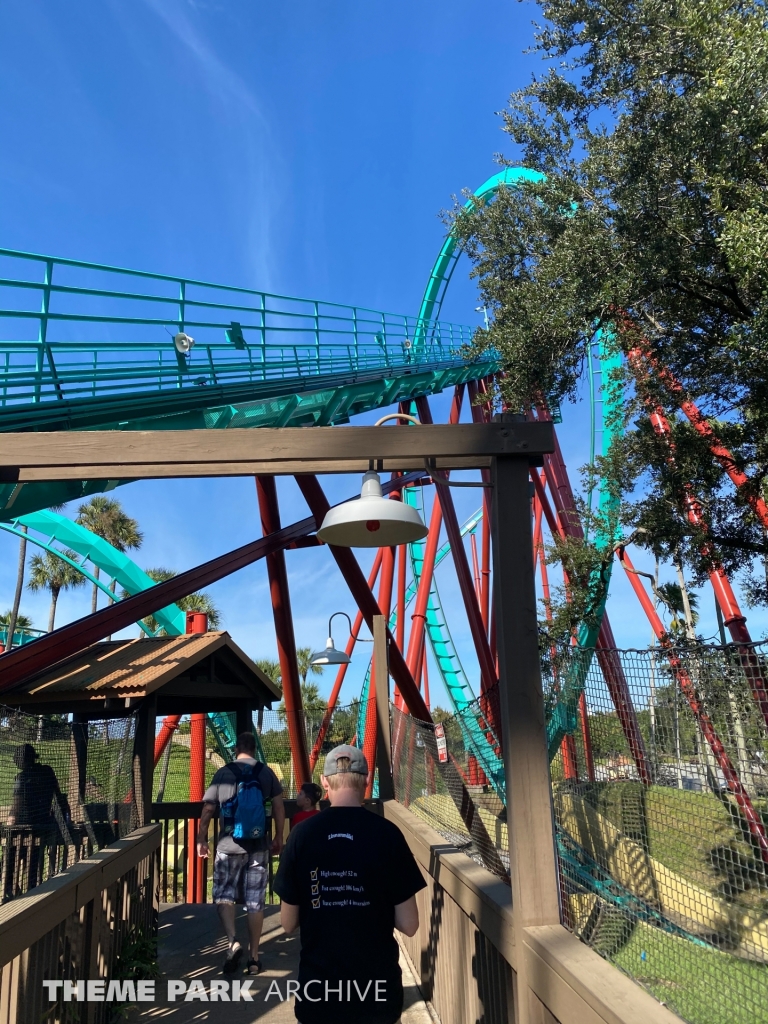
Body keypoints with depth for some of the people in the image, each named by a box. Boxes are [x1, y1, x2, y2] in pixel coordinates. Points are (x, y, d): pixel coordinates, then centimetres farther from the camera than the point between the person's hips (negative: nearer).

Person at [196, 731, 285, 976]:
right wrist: (279, 838, 12)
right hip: (259, 846, 2)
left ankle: (233, 942, -9)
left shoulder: (223, 773, -2)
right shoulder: (266, 773, 1)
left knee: (223, 895, 11)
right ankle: (253, 957, 15)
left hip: (229, 846, -2)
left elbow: (208, 810, 0)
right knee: (255, 901, 9)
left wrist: (201, 839, 11)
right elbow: (278, 806, 2)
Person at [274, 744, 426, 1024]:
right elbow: (408, 925, -9)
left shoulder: (302, 834, -10)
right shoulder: (387, 834, -14)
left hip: (319, 988, 1)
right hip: (378, 987, 0)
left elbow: (288, 923, -1)